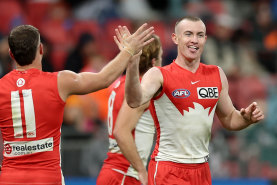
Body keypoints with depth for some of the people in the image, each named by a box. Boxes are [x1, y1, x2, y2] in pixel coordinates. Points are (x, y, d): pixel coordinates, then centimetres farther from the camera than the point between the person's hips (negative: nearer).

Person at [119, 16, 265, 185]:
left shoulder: (217, 75, 9)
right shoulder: (159, 75, -8)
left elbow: (229, 119, 20)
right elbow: (135, 101, -28)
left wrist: (247, 118, -2)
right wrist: (132, 63, -42)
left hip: (202, 171, 5)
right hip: (168, 169, -5)